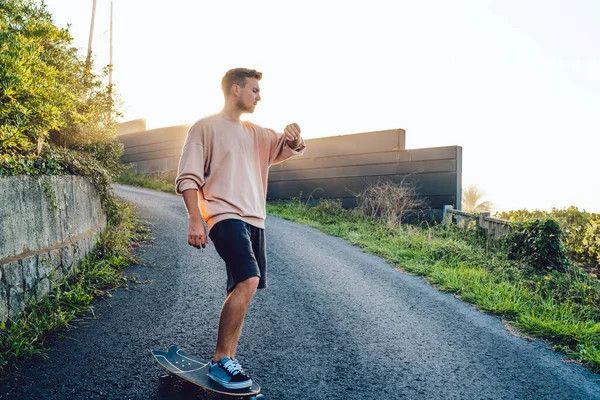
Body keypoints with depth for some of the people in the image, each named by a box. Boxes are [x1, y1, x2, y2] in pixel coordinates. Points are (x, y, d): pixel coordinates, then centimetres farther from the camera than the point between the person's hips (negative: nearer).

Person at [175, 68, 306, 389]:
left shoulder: (257, 133, 19)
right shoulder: (205, 127, -1)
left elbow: (289, 148, 20)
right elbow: (188, 178, -6)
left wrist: (294, 137, -4)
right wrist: (195, 220, -17)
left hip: (254, 219, 8)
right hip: (226, 216, -8)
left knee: (242, 288, 9)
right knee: (248, 280, -24)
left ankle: (227, 360, 21)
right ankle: (220, 361, -12)